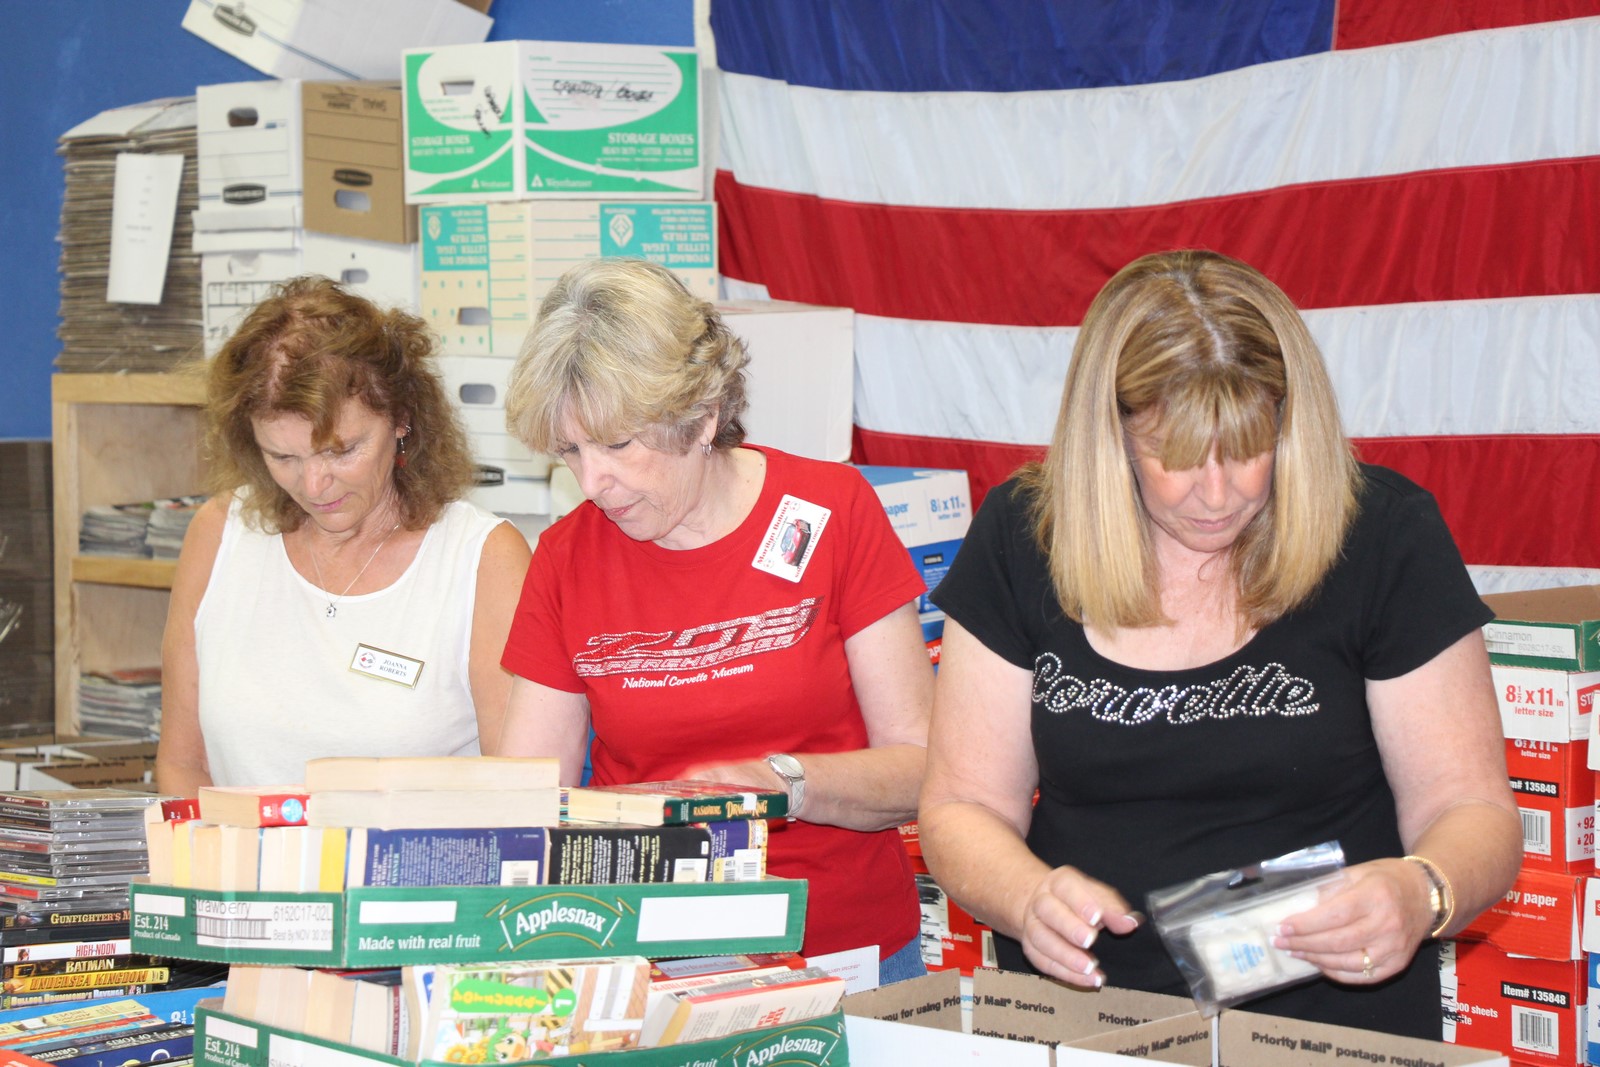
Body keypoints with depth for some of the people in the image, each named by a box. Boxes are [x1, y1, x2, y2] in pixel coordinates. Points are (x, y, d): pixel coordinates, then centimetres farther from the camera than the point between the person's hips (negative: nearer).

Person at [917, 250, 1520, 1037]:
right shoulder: (1023, 536, 2)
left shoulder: (1384, 534, -1)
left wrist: (1422, 895, -21)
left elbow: (1472, 810, 2)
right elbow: (962, 807, 5)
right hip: (1078, 1014, 1)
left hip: (1333, 1015, 0)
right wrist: (1031, 900, -17)